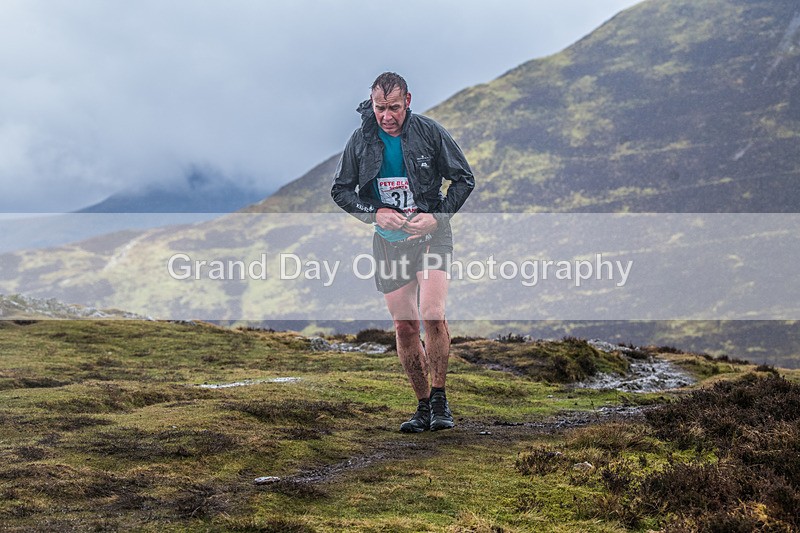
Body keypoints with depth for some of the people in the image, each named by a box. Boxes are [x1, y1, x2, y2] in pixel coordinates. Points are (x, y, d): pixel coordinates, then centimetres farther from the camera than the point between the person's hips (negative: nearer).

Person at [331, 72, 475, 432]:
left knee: (432, 315, -19)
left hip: (431, 233, -3)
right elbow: (340, 189, 5)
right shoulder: (361, 140, -2)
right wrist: (374, 212, -11)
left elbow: (464, 179, 0)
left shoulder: (429, 132, -8)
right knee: (404, 326, 2)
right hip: (389, 240, 3)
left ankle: (439, 400, -3)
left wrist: (437, 217, -12)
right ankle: (423, 406, 15)